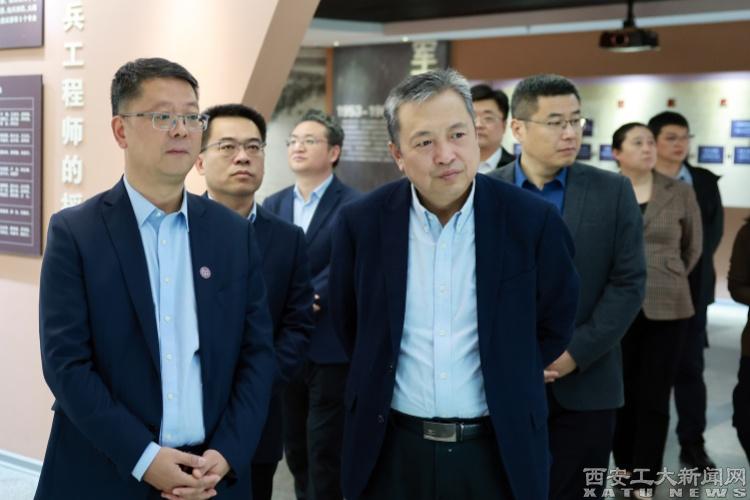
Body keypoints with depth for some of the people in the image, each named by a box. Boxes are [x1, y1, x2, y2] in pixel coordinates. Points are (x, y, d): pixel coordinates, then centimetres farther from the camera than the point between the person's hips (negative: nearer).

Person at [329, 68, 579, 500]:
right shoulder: (362, 222, -6)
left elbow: (554, 326, 5)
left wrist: (504, 387, 9)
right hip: (391, 451, 1)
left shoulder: (533, 221, -9)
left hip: (499, 452, 0)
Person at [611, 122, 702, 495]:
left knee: (654, 399, 2)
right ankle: (625, 469, 25)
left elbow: (692, 247, 13)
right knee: (621, 395, 8)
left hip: (666, 309, 0)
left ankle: (644, 482, 9)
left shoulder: (680, 193, 1)